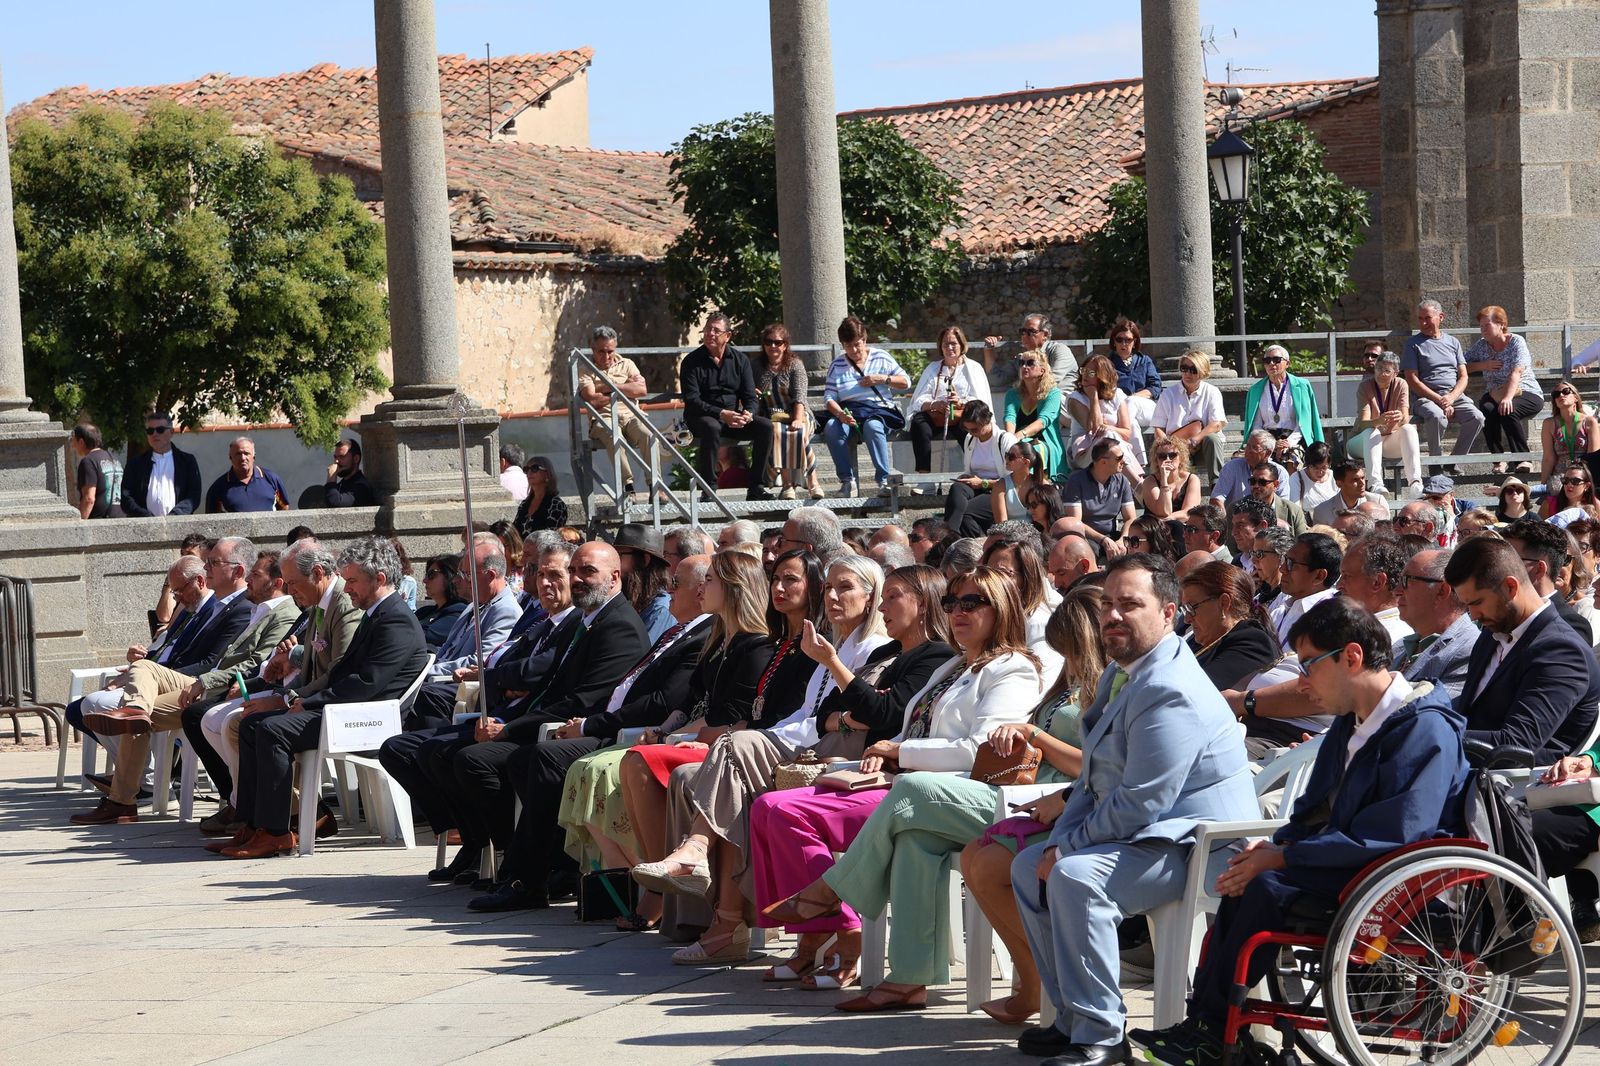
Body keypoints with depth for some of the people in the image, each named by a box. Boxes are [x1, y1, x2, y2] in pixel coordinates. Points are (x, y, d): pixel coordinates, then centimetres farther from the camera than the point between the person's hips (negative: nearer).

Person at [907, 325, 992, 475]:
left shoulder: (973, 368, 16)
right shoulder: (933, 368, 24)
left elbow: (981, 401, 3)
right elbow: (920, 401, 11)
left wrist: (961, 402, -18)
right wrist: (934, 404, -13)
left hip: (962, 418, -2)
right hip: (936, 419, 2)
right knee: (919, 421, -31)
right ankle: (923, 473, -39)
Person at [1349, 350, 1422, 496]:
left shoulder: (1400, 385, -4)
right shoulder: (1365, 387, -12)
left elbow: (1406, 418, -17)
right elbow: (1363, 422, -24)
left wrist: (1401, 418, -44)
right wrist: (1379, 421, -48)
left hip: (1392, 442, 2)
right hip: (1365, 442, -2)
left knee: (1409, 429, -27)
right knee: (1371, 432, -35)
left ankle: (1414, 480, -42)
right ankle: (1376, 483, -52)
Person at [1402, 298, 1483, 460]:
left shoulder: (1453, 342, 20)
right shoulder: (1413, 343, 8)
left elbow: (1463, 377, 12)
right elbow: (1412, 381, -2)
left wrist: (1451, 397, -9)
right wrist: (1439, 400, -12)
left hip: (1455, 397, 4)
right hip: (1425, 398, -4)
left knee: (1476, 418, -25)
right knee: (1436, 417, -37)